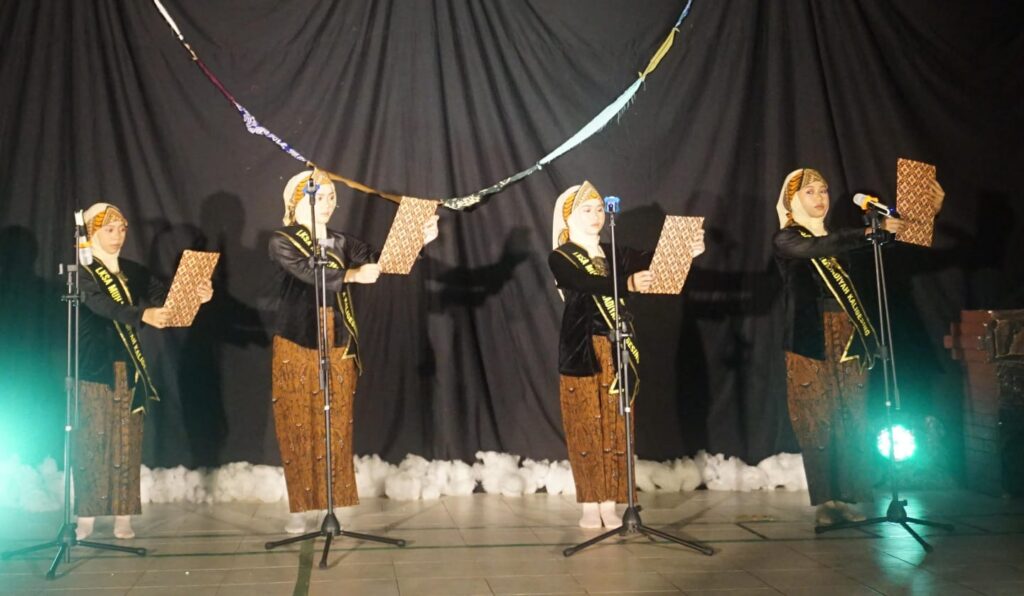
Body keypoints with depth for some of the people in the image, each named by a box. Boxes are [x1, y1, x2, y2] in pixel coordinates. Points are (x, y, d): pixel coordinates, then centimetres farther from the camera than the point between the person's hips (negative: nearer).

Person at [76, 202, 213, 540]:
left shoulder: (134, 272, 13)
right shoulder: (82, 273, -4)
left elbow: (164, 296, -2)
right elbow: (102, 305, -23)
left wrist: (195, 296, -23)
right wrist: (143, 315, -40)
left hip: (128, 366, 4)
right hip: (94, 366, -4)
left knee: (126, 442, 2)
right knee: (92, 440, -3)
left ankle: (123, 516, 6)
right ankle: (86, 517, 2)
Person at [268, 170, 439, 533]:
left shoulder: (341, 243, 10)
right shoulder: (282, 242, -4)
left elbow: (379, 258, -3)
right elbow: (309, 273, -22)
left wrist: (417, 240, -18)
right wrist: (352, 275, -35)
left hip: (338, 348, 4)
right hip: (297, 346, -4)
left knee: (336, 428, 5)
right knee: (298, 428, 1)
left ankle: (334, 506, 12)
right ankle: (300, 508, 10)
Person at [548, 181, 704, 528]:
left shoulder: (615, 254, 12)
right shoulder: (560, 258, -3)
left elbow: (648, 262, -5)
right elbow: (586, 285, -22)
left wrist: (685, 251, -23)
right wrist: (627, 284, -39)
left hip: (618, 350, 4)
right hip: (582, 351, -4)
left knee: (615, 427, 4)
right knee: (586, 428, 0)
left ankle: (610, 505, 10)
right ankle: (589, 505, 7)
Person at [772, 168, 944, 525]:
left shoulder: (839, 238, 19)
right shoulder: (786, 240, 1)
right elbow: (818, 249, -20)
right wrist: (869, 231, -29)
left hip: (848, 338, 5)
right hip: (812, 341, -5)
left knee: (852, 422, 2)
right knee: (817, 422, -5)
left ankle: (845, 498, 7)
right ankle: (824, 502, -1)